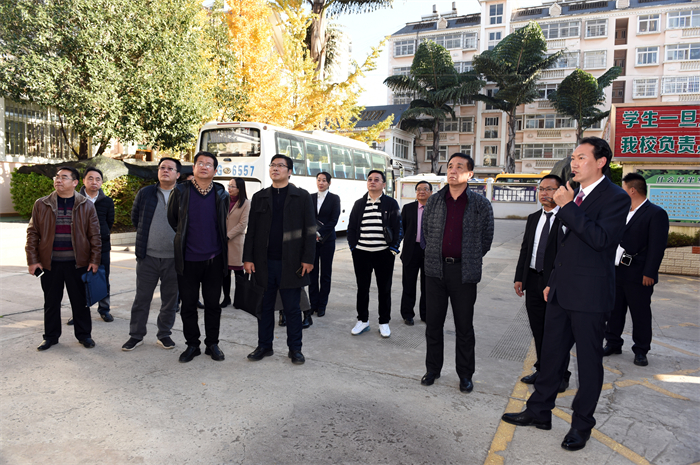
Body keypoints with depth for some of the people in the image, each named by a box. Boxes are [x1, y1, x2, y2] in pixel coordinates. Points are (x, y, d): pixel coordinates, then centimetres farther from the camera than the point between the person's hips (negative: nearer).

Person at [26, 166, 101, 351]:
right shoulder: (41, 204, 4)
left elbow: (94, 235, 1)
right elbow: (33, 233, 5)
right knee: (51, 301, 12)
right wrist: (33, 260, -1)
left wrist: (94, 260, -5)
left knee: (80, 301, 8)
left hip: (77, 263, -1)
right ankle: (51, 336, 27)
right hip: (49, 263, 1)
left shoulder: (86, 206, 1)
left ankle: (84, 335, 22)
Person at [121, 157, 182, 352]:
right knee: (142, 297, 8)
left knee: (170, 299, 9)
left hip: (174, 257, -1)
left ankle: (164, 334, 23)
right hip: (148, 256, 1)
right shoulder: (145, 193, 6)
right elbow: (135, 218, 19)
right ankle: (136, 335, 21)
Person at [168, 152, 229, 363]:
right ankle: (192, 344, 21)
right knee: (188, 304, 7)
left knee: (213, 304, 8)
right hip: (188, 260, -1)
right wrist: (182, 242, 11)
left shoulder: (221, 194, 5)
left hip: (214, 259, 1)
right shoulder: (180, 192, 0)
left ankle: (212, 344, 21)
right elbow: (171, 220, 10)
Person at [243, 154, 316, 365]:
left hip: (291, 263, -2)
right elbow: (251, 230, 9)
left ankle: (295, 348, 19)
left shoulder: (302, 197, 3)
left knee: (292, 308, 6)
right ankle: (264, 345, 26)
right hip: (264, 263, 3)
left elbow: (310, 230, -1)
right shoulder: (259, 197, 10)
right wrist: (248, 258, 2)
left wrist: (308, 259, -8)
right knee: (265, 306, 11)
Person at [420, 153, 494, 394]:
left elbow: (486, 238, 6)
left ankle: (465, 374, 24)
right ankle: (433, 369, 27)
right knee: (433, 323, 10)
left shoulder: (480, 204, -3)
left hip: (464, 272, -2)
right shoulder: (434, 201, 5)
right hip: (435, 269, 3)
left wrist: (470, 259, 10)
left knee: (464, 326, 8)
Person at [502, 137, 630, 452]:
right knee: (551, 353, 15)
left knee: (588, 361, 7)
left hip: (589, 296, -8)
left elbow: (600, 239, -26)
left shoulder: (615, 198, -10)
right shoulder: (576, 196, 15)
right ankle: (539, 412, 29)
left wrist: (568, 207, -23)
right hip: (562, 293, 8)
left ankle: (581, 425, 22)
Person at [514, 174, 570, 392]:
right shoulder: (533, 218, 13)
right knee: (538, 330, 14)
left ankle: (560, 375, 19)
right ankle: (542, 370, 29)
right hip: (533, 281, 6)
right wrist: (519, 277, 9)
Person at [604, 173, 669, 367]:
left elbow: (657, 246, -14)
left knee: (640, 314, 5)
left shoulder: (656, 213, -9)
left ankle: (640, 351, 17)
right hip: (616, 271, 7)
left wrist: (649, 273, -18)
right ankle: (613, 343, 26)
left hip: (638, 275, -7)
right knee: (614, 310, 13)